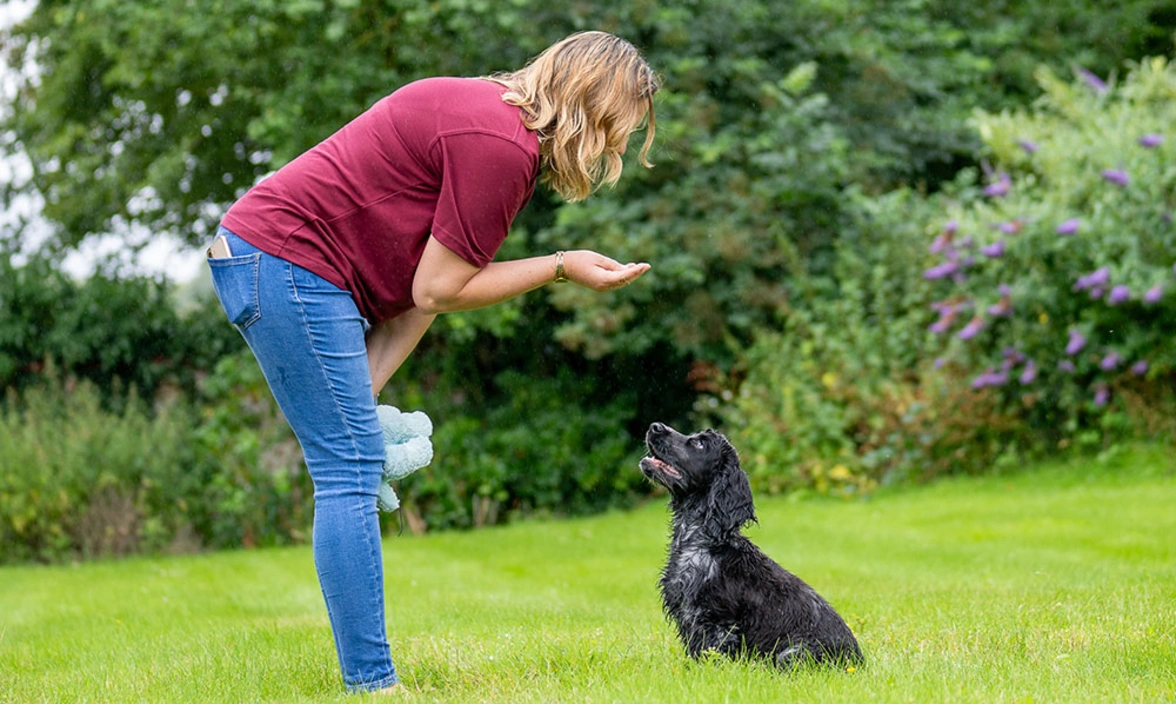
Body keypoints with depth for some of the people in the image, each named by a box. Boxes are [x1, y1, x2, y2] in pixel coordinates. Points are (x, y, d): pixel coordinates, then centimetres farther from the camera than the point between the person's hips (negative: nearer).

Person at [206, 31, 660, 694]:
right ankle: (371, 682, -8)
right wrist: (560, 266, -6)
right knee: (351, 469, -10)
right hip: (287, 260, -11)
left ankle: (367, 675, 13)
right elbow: (436, 290, -14)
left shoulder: (496, 121, 14)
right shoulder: (502, 146, -18)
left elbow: (415, 287, 11)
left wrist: (362, 389, 5)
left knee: (353, 466, 10)